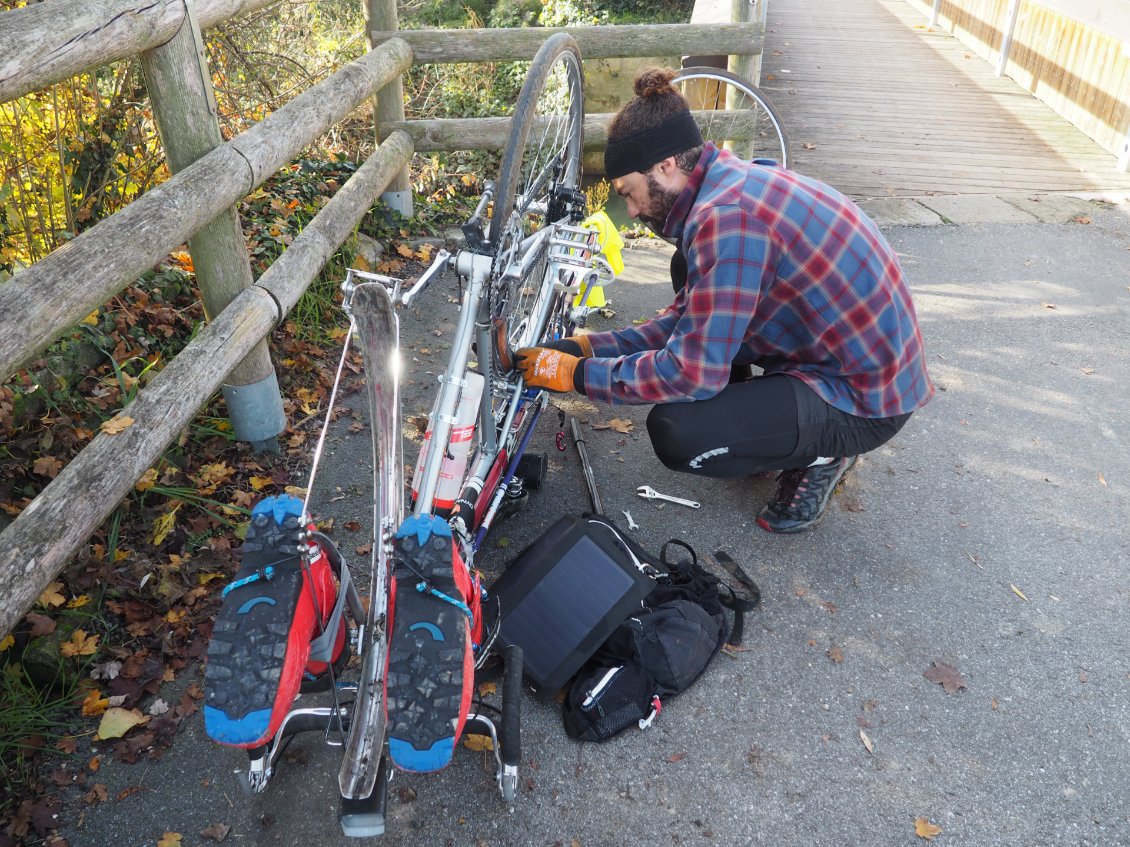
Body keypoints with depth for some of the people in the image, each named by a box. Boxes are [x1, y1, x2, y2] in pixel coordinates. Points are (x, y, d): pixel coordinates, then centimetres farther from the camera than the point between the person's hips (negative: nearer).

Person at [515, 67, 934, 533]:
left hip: (863, 400, -10)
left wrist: (577, 374, -16)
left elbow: (692, 373, -27)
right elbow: (686, 320, 7)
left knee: (675, 433, -24)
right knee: (689, 272, 13)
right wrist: (582, 346, 0)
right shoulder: (734, 182, 3)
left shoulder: (727, 216, -28)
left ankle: (821, 452, 2)